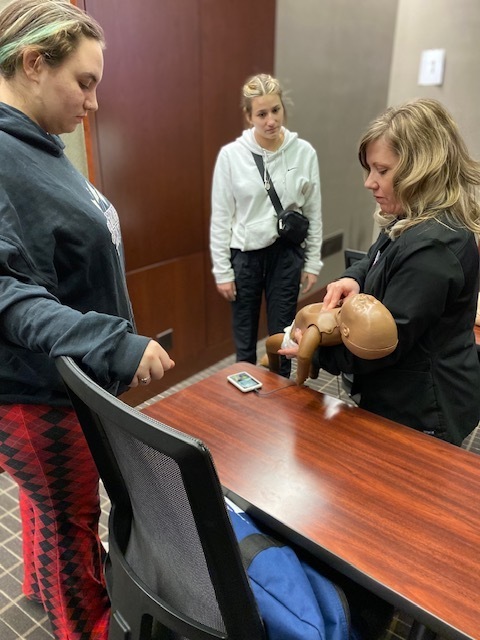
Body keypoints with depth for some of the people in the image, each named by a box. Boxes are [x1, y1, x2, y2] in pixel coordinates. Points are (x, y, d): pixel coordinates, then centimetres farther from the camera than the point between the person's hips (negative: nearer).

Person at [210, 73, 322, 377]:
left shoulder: (304, 152, -5)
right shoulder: (230, 155, -8)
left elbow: (314, 212, 2)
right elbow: (221, 217, -5)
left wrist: (312, 262, 3)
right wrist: (222, 270, -4)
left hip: (286, 254, 1)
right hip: (245, 255, 0)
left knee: (282, 334, 13)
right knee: (244, 336, 14)